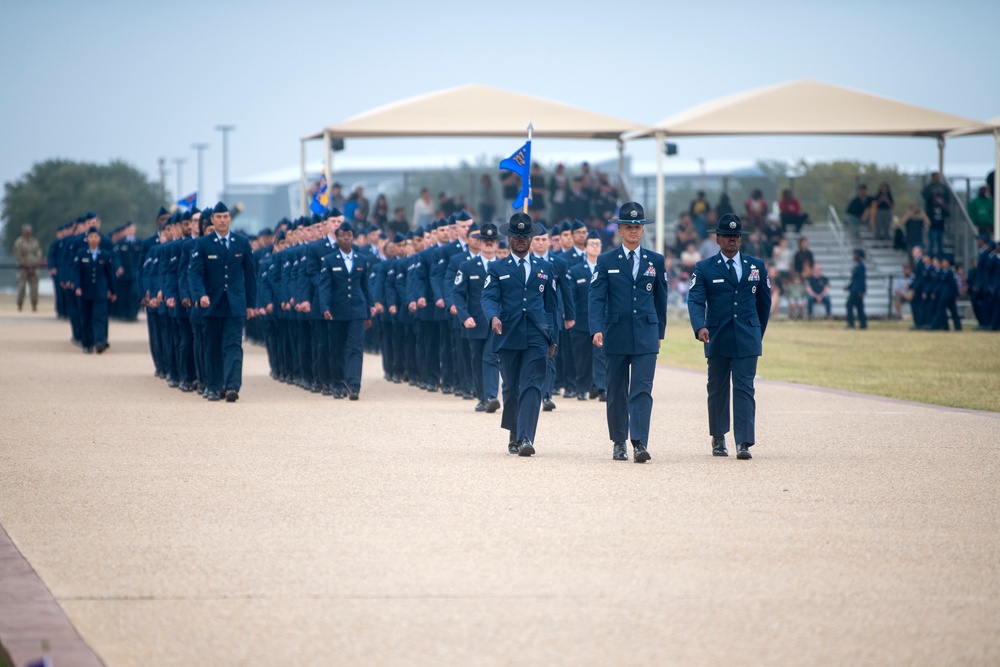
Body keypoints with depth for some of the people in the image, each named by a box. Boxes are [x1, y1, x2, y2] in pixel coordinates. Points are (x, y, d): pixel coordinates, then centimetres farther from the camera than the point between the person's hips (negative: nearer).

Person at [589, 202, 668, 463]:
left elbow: (660, 299, 15)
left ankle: (640, 443, -18)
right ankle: (619, 443, 20)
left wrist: (659, 333, 15)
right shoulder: (606, 261, 3)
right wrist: (597, 329, -18)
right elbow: (596, 298, -4)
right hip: (616, 336, 0)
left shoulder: (656, 261, 8)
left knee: (642, 390, -11)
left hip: (646, 337, 0)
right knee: (617, 392, 8)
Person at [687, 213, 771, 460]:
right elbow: (695, 300, -9)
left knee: (744, 389, -8)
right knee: (717, 389, 8)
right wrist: (699, 326, -26)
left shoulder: (756, 266, 10)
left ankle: (744, 443, -13)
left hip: (747, 341, 0)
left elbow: (764, 301, 18)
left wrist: (757, 333, 18)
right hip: (717, 339, 0)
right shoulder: (705, 268, 3)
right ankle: (718, 438, 22)